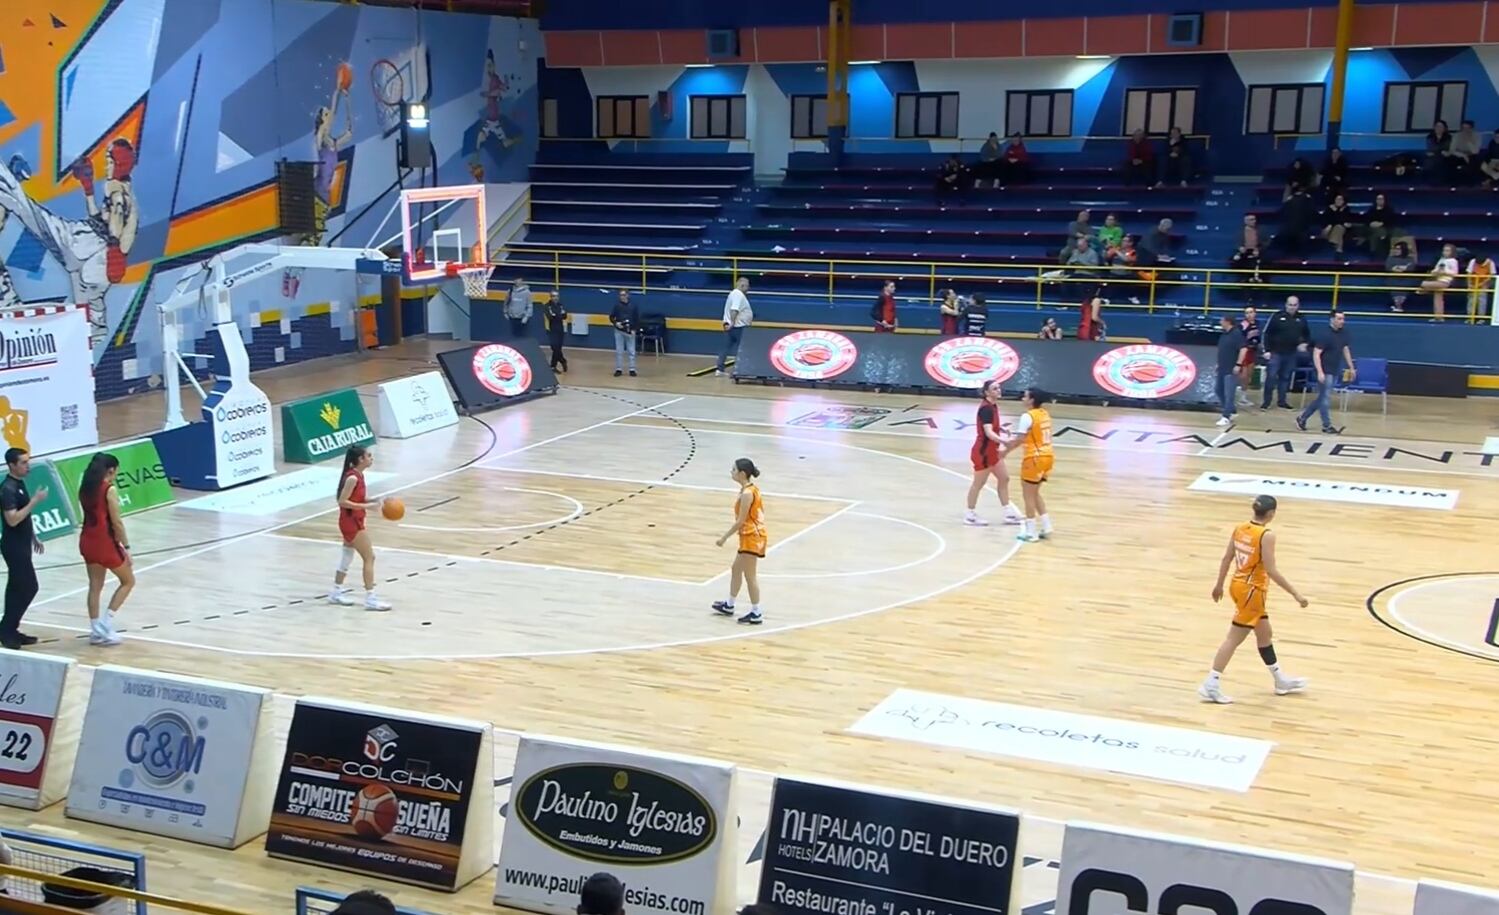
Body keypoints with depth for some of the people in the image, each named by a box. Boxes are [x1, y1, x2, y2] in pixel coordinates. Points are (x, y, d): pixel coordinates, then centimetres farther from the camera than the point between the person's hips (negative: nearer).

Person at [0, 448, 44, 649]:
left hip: (21, 546, 10)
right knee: (29, 587, -7)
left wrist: (34, 537, 22)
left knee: (17, 588, 12)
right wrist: (35, 500, -26)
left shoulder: (19, 484, 10)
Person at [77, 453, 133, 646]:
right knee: (128, 581, 10)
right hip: (105, 542, -7)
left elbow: (93, 514, 9)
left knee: (95, 586, 13)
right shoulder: (110, 490, -15)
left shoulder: (85, 488, 6)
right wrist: (126, 547, -9)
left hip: (87, 540, 7)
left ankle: (96, 631, 15)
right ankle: (106, 623, 3)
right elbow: (116, 522, -14)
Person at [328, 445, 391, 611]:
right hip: (351, 522, -10)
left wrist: (374, 501, 2)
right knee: (369, 558, -6)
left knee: (347, 556, 19)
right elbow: (342, 501, -24)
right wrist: (366, 506, -27)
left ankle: (336, 592, 31)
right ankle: (370, 598, -4)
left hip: (354, 521, 10)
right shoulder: (352, 478, -23)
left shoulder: (358, 475, 5)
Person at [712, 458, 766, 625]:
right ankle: (729, 605, 35)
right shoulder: (751, 489, 7)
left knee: (750, 575, -1)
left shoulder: (747, 494, -23)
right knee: (736, 569, 22)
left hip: (752, 537, -10)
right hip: (750, 536, 10)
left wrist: (725, 537, -14)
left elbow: (740, 521, -21)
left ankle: (756, 614, 6)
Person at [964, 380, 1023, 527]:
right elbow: (988, 432, -35)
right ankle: (970, 515, 16)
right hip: (983, 451, -9)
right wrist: (1004, 441, -48)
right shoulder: (986, 408, -24)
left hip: (992, 450, 9)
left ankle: (1006, 512, 22)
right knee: (979, 483, 3)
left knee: (1004, 478, 14)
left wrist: (1001, 429, 8)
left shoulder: (993, 405, 4)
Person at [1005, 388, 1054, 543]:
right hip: (1047, 456, 8)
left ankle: (1031, 532, 5)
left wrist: (1005, 452, -8)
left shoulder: (1027, 416, -15)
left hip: (1034, 458, -8)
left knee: (1028, 495, 3)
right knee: (1035, 493, 20)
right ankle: (1046, 527, 19)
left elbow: (1019, 439, -19)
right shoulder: (1044, 414, 10)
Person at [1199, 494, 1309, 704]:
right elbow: (1271, 571, -23)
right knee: (1234, 639, -1)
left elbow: (1226, 559, 8)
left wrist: (1219, 584, 20)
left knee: (1265, 634, 21)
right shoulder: (1266, 535, -21)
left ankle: (1280, 680, 35)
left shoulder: (1240, 528, 1)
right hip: (1251, 590, -8)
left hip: (1238, 585, 8)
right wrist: (1295, 594, -18)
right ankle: (1211, 685, 1)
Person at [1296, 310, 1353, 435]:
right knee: (1325, 398, -1)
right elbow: (1316, 354, -18)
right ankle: (1327, 426, 9)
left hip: (1335, 372, 8)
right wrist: (1320, 372, -26)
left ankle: (1302, 418, 25)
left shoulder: (1343, 333, 5)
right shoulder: (1325, 335, -17)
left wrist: (1351, 367, 19)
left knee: (1322, 398, 13)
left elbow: (1345, 350, 18)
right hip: (1325, 372, -8)